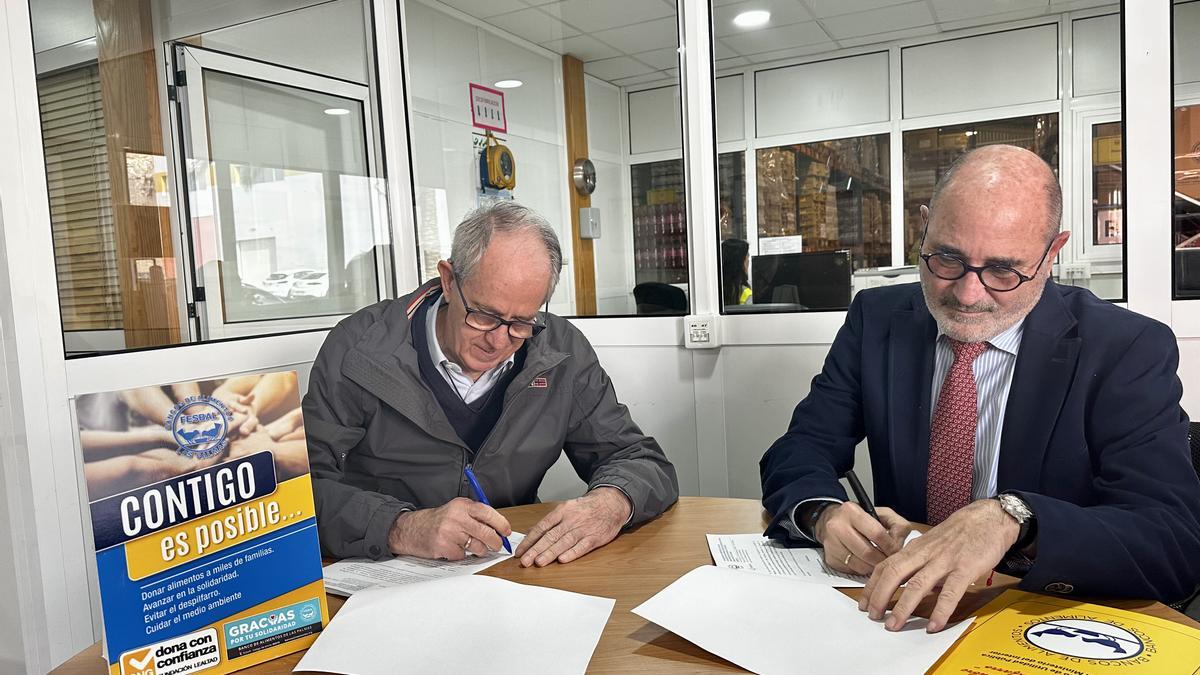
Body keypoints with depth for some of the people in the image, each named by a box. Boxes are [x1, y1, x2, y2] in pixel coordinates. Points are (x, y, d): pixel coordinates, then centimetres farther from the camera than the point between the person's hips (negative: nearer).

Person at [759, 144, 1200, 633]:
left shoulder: (1128, 350, -8)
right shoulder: (876, 320, 0)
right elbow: (798, 453, -1)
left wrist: (1010, 518, -34)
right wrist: (824, 512, -24)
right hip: (899, 619, 2)